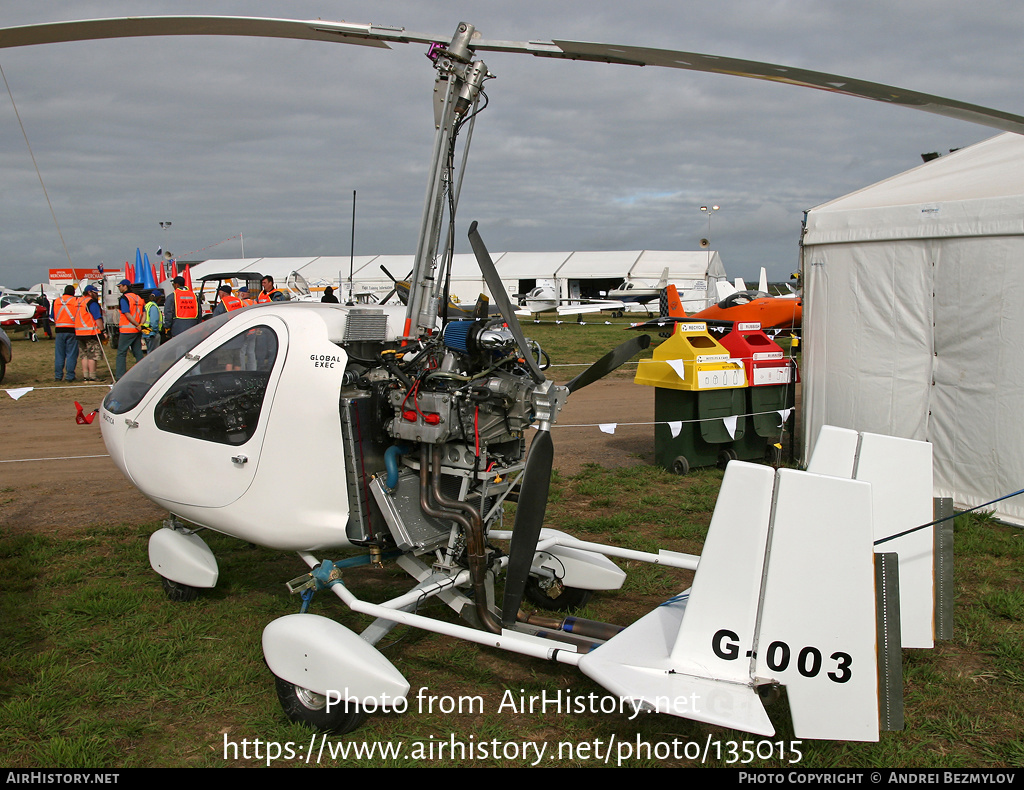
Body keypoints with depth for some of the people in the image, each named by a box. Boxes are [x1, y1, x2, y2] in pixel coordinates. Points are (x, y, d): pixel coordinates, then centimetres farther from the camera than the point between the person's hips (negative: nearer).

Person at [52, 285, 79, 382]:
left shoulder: (56, 301, 9)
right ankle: (69, 376, -2)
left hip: (59, 330, 3)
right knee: (71, 354, 0)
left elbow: (52, 316, 14)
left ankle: (58, 375, 11)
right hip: (72, 330, -3)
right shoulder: (76, 301, -3)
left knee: (59, 354, 9)